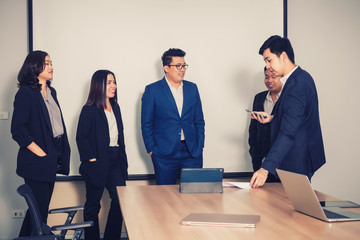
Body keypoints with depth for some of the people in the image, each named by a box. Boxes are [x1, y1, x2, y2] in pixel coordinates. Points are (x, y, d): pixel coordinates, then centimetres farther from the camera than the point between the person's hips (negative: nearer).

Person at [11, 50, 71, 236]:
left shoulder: (51, 92, 14)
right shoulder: (26, 93, -11)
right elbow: (17, 130, -16)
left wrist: (60, 155, 9)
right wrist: (41, 154, -17)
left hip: (52, 160, 8)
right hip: (37, 163, -8)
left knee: (42, 207, 15)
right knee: (39, 209, -2)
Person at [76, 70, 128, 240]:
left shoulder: (115, 107, 12)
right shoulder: (89, 110, -8)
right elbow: (81, 138, -10)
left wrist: (123, 160, 11)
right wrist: (92, 160, -15)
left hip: (115, 162, 6)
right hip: (97, 164, -6)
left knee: (120, 201, 3)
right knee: (92, 205, 6)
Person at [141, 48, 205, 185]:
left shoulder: (192, 88, 11)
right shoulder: (152, 90, -1)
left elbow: (199, 120, 14)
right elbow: (146, 124, 0)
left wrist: (200, 146, 5)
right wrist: (151, 150, -5)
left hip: (192, 153, 3)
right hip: (164, 153, -3)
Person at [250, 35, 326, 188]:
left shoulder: (296, 85, -24)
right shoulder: (302, 77, 9)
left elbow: (288, 133, -31)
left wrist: (265, 168, -34)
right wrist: (272, 118, 7)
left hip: (297, 163, -10)